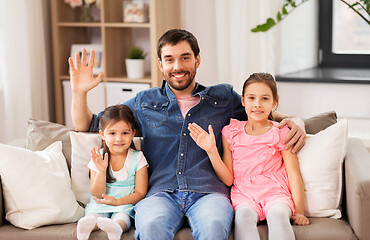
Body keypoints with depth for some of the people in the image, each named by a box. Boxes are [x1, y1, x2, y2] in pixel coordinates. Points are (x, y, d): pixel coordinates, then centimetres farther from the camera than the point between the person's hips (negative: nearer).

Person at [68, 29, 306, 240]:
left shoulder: (224, 97, 19)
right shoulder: (144, 103, 20)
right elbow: (86, 125, 26)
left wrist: (294, 121, 9)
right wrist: (79, 92, 8)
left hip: (208, 191, 0)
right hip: (161, 192, 0)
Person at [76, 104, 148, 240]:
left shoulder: (137, 158, -3)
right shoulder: (98, 158, 0)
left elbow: (140, 193, -2)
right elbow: (97, 194, -2)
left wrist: (117, 201, -18)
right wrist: (101, 171, -20)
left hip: (125, 204, -2)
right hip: (99, 204, 2)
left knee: (121, 219, -36)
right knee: (92, 216, -31)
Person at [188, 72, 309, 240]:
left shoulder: (280, 133, 7)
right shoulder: (231, 132, 11)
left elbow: (294, 175, 4)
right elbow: (228, 179, 7)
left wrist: (299, 211, -7)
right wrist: (211, 150, -5)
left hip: (275, 193, -1)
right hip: (244, 195, 1)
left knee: (277, 213, -35)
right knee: (244, 215, -34)